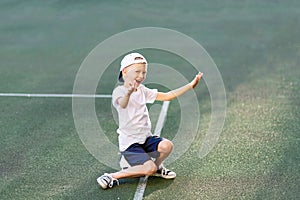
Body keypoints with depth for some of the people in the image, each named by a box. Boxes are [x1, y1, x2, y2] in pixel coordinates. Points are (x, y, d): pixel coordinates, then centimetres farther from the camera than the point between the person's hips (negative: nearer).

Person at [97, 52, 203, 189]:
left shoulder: (142, 90, 9)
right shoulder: (119, 91, -14)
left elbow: (167, 96, 11)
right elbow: (122, 104, -39)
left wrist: (190, 85, 5)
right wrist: (128, 93, -63)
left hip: (146, 138, 7)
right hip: (129, 142, -7)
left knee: (166, 146, -20)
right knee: (149, 169, -23)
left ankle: (157, 166, 11)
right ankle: (111, 177, -10)